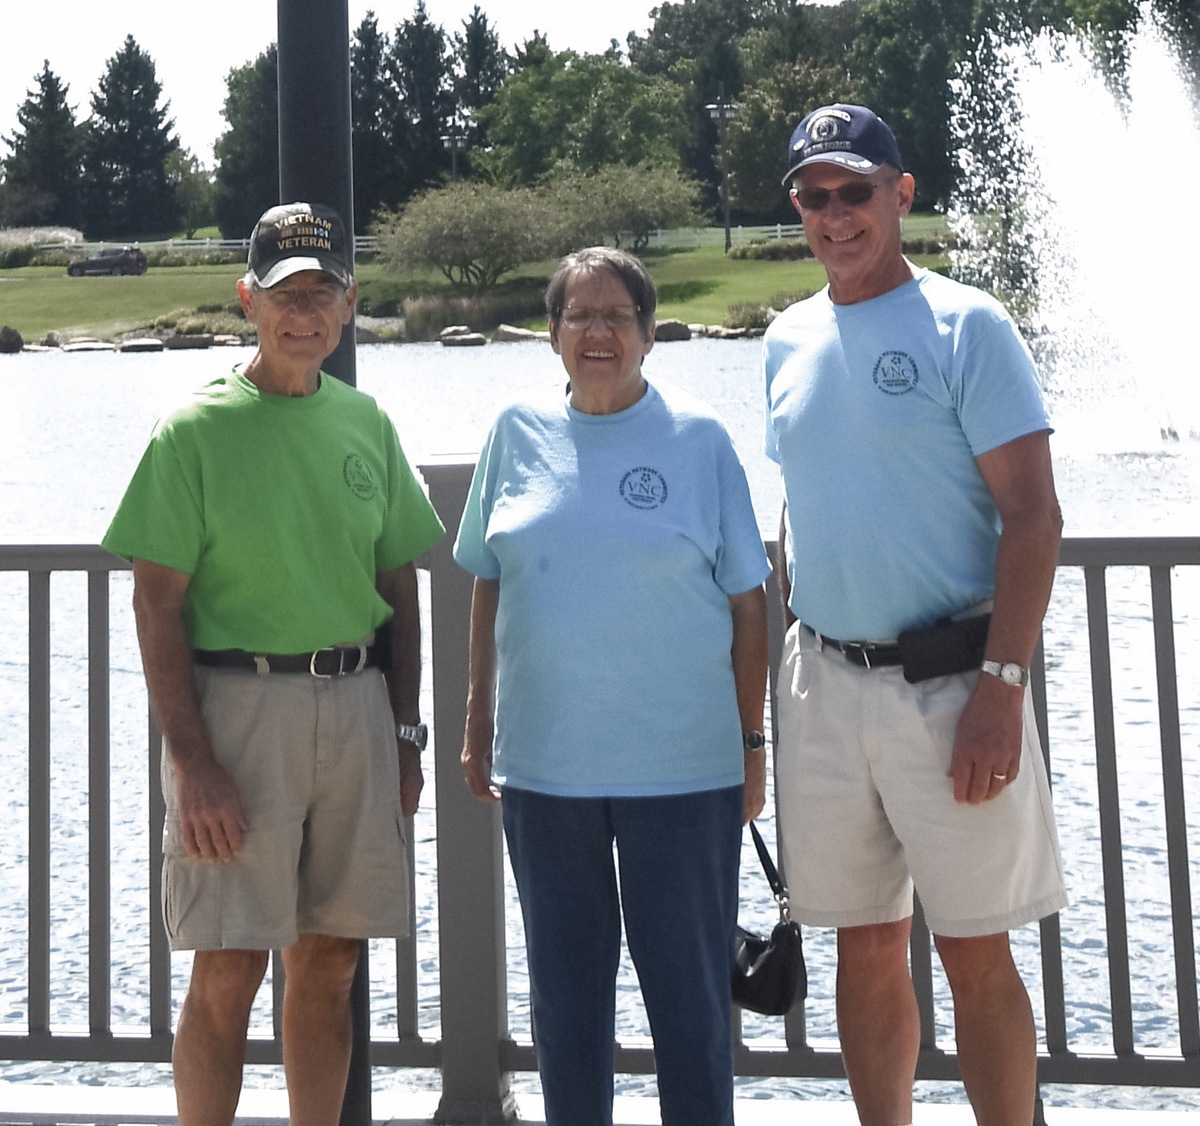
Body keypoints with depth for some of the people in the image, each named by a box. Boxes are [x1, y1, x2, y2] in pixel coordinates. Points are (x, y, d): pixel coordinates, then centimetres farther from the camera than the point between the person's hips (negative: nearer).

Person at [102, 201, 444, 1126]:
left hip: (357, 708, 5)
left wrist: (405, 733, 9)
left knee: (330, 960, 10)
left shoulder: (367, 424, 10)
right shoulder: (196, 431, -4)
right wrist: (191, 762, -14)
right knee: (229, 972, -4)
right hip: (236, 702, -4)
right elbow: (158, 605, -7)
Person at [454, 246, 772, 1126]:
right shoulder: (520, 431, 6)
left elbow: (746, 600, -1)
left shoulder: (698, 438, -2)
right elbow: (489, 585, 12)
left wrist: (753, 741, -3)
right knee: (565, 993, 12)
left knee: (690, 990, 4)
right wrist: (480, 724, 10)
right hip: (544, 763, 3)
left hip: (683, 767, -3)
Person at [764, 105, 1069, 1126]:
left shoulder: (965, 325, -6)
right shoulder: (789, 340, 12)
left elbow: (1033, 517, -10)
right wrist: (791, 644, 13)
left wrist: (1000, 688, -18)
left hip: (947, 681, -5)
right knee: (866, 948, 11)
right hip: (825, 685, 5)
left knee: (976, 953, -2)